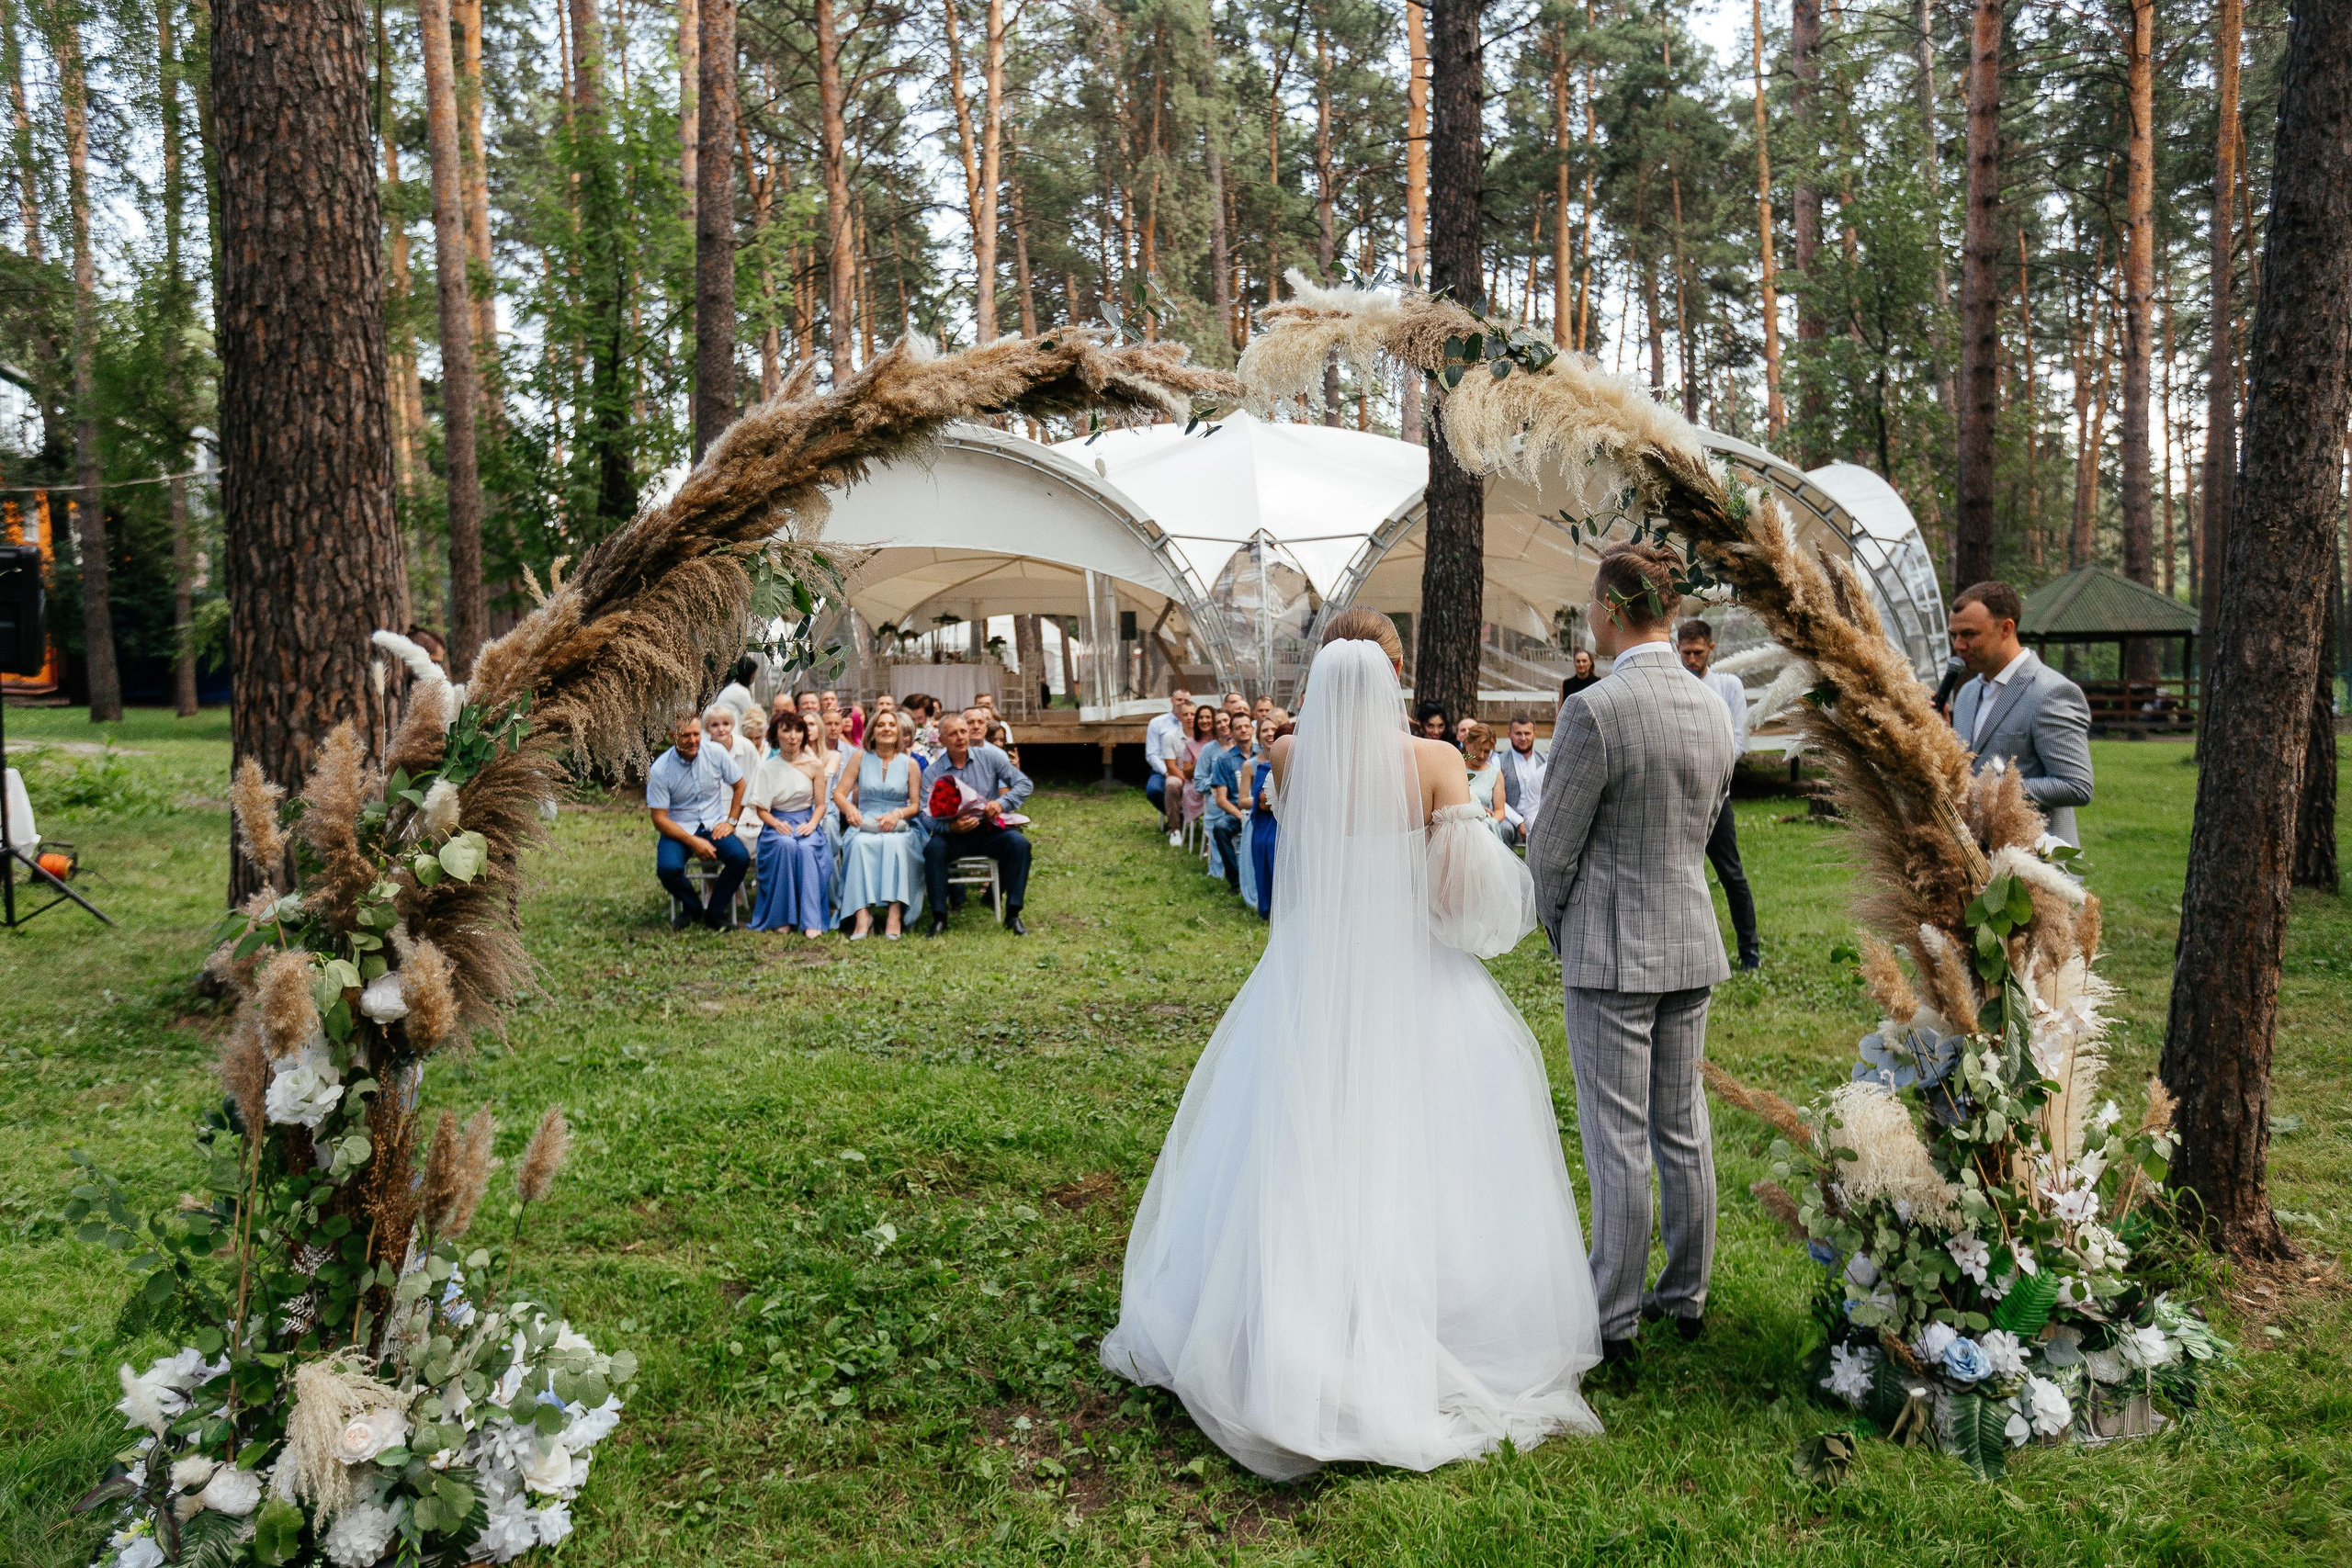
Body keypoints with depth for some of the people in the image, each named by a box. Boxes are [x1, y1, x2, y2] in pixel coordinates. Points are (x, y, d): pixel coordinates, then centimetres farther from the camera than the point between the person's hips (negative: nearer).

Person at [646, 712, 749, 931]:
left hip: (714, 825, 2)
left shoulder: (716, 753, -6)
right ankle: (692, 907, 4)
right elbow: (660, 819, -11)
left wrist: (731, 821, -1)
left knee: (740, 857, -26)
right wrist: (693, 842, -19)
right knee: (667, 869, -31)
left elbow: (739, 786, 9)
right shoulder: (659, 770, -12)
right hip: (678, 829, -2)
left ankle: (714, 913, -3)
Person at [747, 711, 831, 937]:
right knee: (785, 845, -35)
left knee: (806, 848, -34)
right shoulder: (768, 767, 2)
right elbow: (760, 809, 2)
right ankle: (781, 916, -27)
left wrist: (812, 824, -14)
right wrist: (777, 824, -17)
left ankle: (811, 921, -36)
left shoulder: (815, 766, 4)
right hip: (777, 823, 0)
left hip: (807, 823, 0)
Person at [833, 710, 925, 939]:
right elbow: (838, 794, 7)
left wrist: (898, 813, -15)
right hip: (865, 825, 1)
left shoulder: (910, 764, 10)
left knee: (895, 843, -36)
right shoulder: (860, 758, 11)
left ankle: (896, 913, -39)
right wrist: (849, 807, -15)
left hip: (898, 827, 0)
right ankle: (863, 914, -42)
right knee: (861, 843, -35)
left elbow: (916, 805, 6)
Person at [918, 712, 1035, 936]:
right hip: (953, 835, -1)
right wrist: (951, 826, -27)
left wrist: (1002, 803, -16)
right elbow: (928, 817, -7)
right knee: (933, 847, -32)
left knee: (1019, 843, -27)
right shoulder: (933, 772, -1)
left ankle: (1013, 914, -20)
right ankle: (939, 917, -23)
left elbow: (1024, 783, 1)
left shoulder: (990, 757, 3)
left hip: (989, 831, 1)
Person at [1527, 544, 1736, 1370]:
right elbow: (1703, 829, 13)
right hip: (1690, 941, 7)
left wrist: (1561, 933, 5)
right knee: (1683, 1127, 17)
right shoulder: (1712, 710, 4)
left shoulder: (1594, 710, -19)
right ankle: (1686, 1295, 31)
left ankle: (1614, 1323, 13)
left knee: (1618, 1140, 2)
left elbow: (1551, 850, -13)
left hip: (1611, 953, -7)